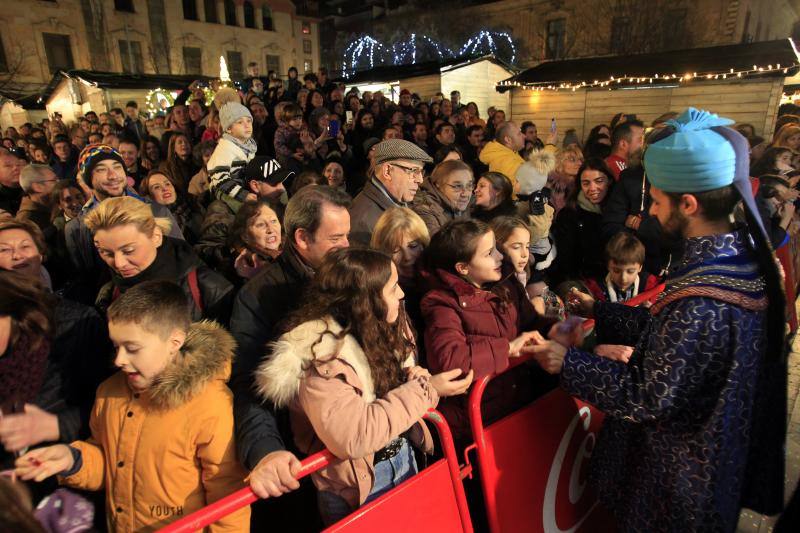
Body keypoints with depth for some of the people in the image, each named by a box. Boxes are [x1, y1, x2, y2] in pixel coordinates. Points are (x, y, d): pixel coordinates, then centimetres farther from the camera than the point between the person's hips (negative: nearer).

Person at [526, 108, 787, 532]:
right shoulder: (746, 256, -7)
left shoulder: (699, 301, -36)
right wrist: (598, 311, 5)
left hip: (678, 475, -8)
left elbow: (646, 398, -27)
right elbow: (672, 334, 2)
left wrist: (567, 362, -19)